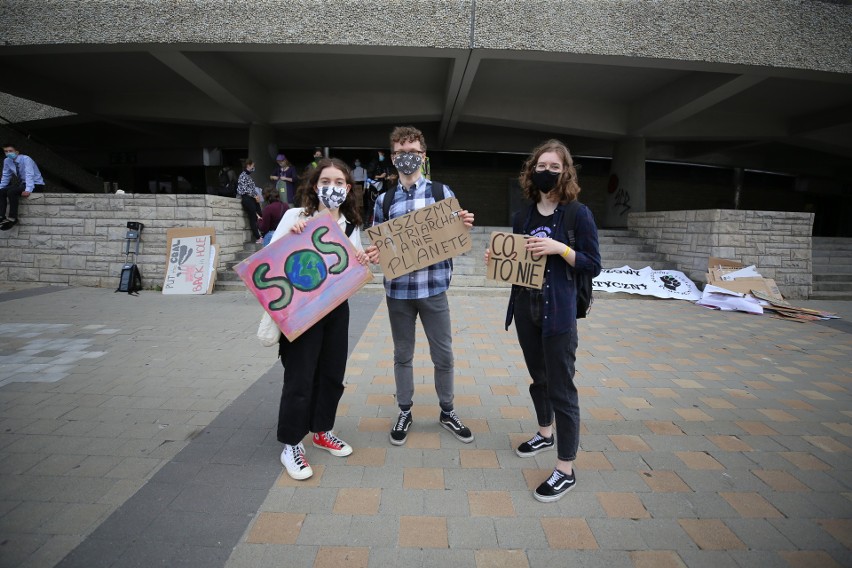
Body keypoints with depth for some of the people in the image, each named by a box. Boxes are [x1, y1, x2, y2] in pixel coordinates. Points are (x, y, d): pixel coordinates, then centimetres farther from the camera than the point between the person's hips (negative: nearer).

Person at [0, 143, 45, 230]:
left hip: (36, 184, -7)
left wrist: (28, 190, -42)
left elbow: (29, 175, -30)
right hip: (23, 183, 8)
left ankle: (12, 219, -23)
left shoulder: (26, 159, -19)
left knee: (11, 192, -28)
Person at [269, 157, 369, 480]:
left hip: (336, 308, 5)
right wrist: (290, 235, -24)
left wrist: (361, 263, -9)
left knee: (332, 374, 13)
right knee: (299, 378, 0)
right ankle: (291, 445, 18)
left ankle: (321, 431, 34)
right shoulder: (295, 216, -7)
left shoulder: (351, 226, 8)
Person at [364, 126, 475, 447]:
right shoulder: (384, 200, 5)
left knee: (443, 355, 9)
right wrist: (374, 254, -14)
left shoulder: (442, 192, 1)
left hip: (433, 288, -1)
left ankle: (447, 412, 29)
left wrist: (464, 226, -18)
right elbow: (378, 244, 9)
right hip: (397, 290, 1)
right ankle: (404, 413, 31)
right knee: (403, 355, 14)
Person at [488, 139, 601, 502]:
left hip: (558, 312, -6)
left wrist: (560, 248, -22)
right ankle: (545, 434, 43)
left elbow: (593, 265, -8)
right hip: (524, 307, 6)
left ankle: (566, 470, 10)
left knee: (561, 387, -1)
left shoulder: (577, 214, -7)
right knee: (538, 377, 21)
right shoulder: (522, 216, 8)